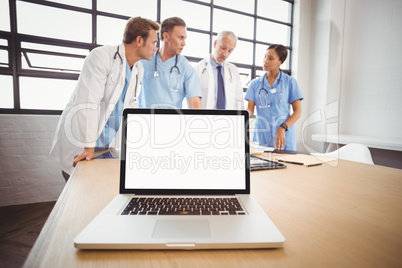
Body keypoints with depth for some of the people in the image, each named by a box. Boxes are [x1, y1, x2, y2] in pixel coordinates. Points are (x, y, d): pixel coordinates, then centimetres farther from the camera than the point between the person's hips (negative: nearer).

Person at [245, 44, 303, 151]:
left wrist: (282, 128, -15)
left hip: (284, 135, -1)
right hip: (261, 136, 2)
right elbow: (250, 110, 0)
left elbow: (297, 111, 0)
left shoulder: (290, 82, 3)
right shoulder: (255, 83, 8)